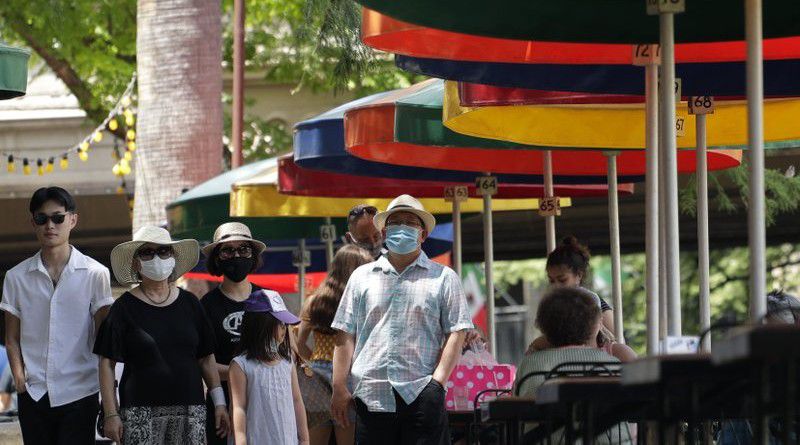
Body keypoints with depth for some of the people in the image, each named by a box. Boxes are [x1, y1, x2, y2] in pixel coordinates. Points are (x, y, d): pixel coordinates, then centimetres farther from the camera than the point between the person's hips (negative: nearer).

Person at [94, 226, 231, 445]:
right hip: (141, 410, -3)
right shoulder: (124, 308, 1)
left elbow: (206, 358, 16)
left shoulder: (190, 304, 12)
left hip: (190, 409, 3)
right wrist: (111, 414, -8)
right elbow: (107, 364, -1)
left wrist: (219, 402, 10)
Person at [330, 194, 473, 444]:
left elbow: (456, 334, 3)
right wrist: (339, 388, 4)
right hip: (371, 395, 2)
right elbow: (345, 335, 12)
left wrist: (438, 381, -8)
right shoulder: (362, 277, 16)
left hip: (421, 395, -2)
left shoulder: (443, 278, 10)